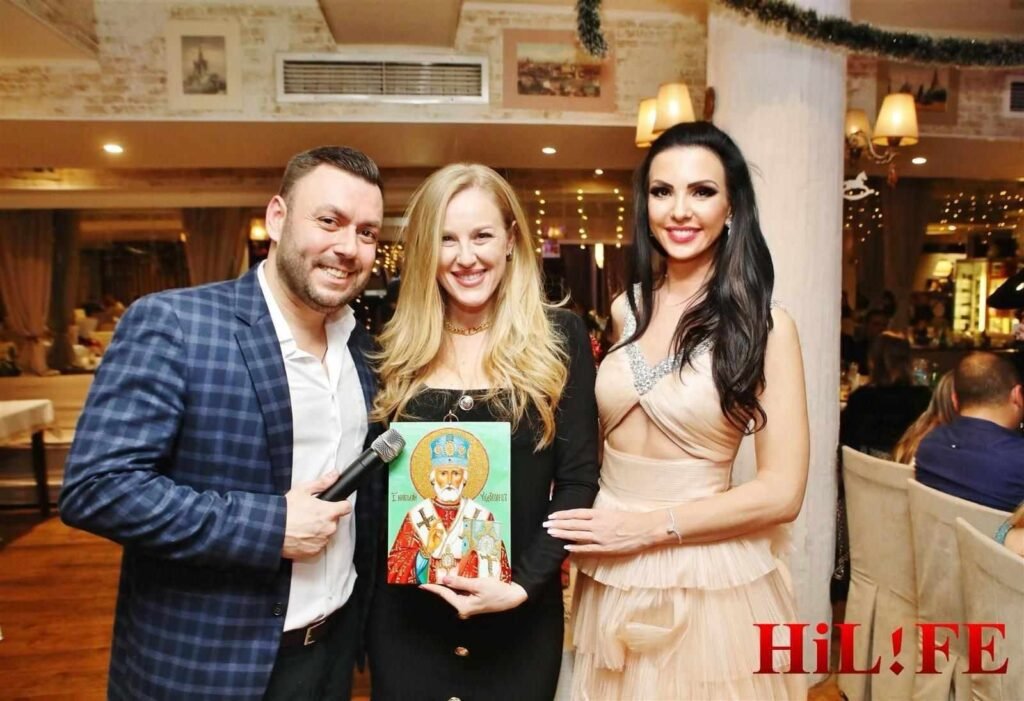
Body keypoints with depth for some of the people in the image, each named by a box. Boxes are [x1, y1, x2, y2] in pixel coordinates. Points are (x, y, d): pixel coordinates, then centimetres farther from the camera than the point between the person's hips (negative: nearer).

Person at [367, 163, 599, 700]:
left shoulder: (560, 337, -6)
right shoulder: (397, 348, 0)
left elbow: (578, 479, -7)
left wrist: (524, 584, -16)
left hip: (520, 616, -1)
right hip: (406, 613, 2)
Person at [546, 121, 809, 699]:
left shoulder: (763, 324, -11)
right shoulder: (627, 309, 2)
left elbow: (783, 492, -13)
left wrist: (648, 527, -15)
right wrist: (585, 523, 3)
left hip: (707, 581, -4)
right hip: (610, 577, 4)